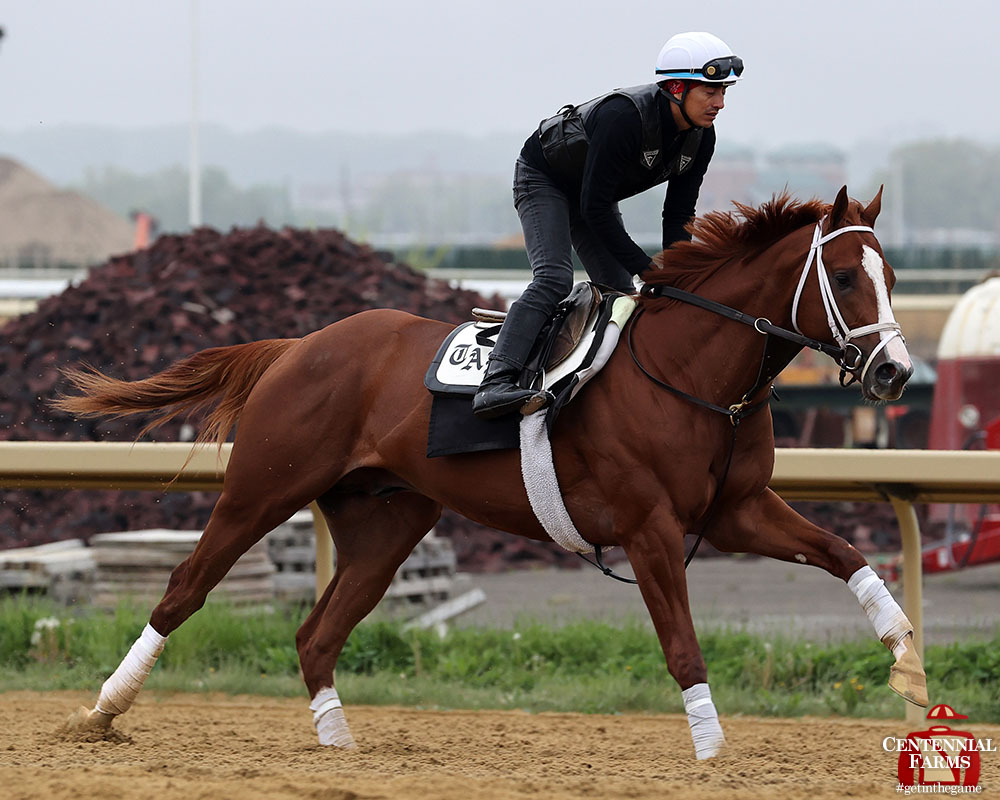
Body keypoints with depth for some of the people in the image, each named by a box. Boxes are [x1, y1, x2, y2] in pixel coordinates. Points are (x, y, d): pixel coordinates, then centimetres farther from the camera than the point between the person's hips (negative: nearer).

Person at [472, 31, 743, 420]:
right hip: (543, 180, -8)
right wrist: (646, 269, -30)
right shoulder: (622, 116, -38)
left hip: (594, 191, 8)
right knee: (553, 278, -26)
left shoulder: (700, 138, -14)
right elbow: (595, 208, -34)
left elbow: (678, 215, -6)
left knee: (620, 291, 1)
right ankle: (495, 384, -38)